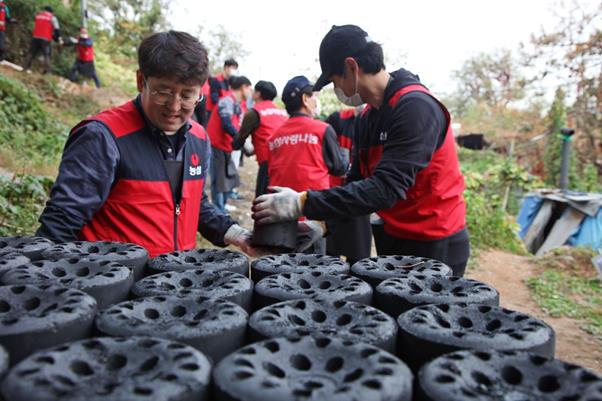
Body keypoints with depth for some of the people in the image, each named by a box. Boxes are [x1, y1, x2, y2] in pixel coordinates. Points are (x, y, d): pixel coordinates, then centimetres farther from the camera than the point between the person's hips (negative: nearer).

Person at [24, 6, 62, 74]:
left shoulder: (38, 15, 16)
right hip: (45, 38, -4)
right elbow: (56, 29, -4)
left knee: (32, 52, 14)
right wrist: (59, 38, 0)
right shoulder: (52, 17, 2)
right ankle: (47, 70, -13)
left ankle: (27, 67, 13)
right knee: (46, 55, -2)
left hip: (35, 37, 4)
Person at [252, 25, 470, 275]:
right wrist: (322, 224, -6)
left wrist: (302, 204, -30)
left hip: (434, 247, -7)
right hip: (395, 240, 7)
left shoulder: (416, 106, -21)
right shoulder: (369, 115, 5)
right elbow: (357, 181, 8)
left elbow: (386, 188, -29)